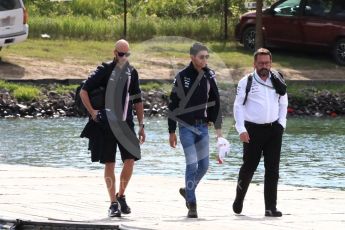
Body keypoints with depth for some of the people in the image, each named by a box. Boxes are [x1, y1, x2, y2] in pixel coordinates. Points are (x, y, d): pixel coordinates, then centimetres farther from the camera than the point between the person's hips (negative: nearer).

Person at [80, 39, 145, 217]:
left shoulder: (132, 73, 8)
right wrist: (92, 113, -8)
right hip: (106, 124, -3)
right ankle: (113, 203, 6)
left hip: (125, 123, 3)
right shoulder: (105, 70, -5)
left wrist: (141, 126, 13)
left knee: (130, 160, -7)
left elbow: (137, 101, 15)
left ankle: (121, 196, 13)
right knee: (109, 164, 0)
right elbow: (84, 91, -2)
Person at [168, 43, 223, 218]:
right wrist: (172, 131, -5)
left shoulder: (209, 76, 3)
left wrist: (218, 127, 5)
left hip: (202, 126, 4)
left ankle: (188, 190, 33)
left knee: (204, 165, 7)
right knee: (192, 164, -9)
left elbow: (215, 103, 10)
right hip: (186, 126, -4)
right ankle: (191, 205, -4)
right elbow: (173, 105, -4)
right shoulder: (182, 77, -7)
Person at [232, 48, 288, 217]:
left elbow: (283, 103, 19)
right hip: (253, 130, -3)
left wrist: (281, 123, 8)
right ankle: (239, 199, 27)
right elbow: (238, 106, -3)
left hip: (274, 129, 3)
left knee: (272, 169, -3)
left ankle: (270, 208, -3)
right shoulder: (246, 82, -2)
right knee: (249, 166, 2)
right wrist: (241, 129, -10)